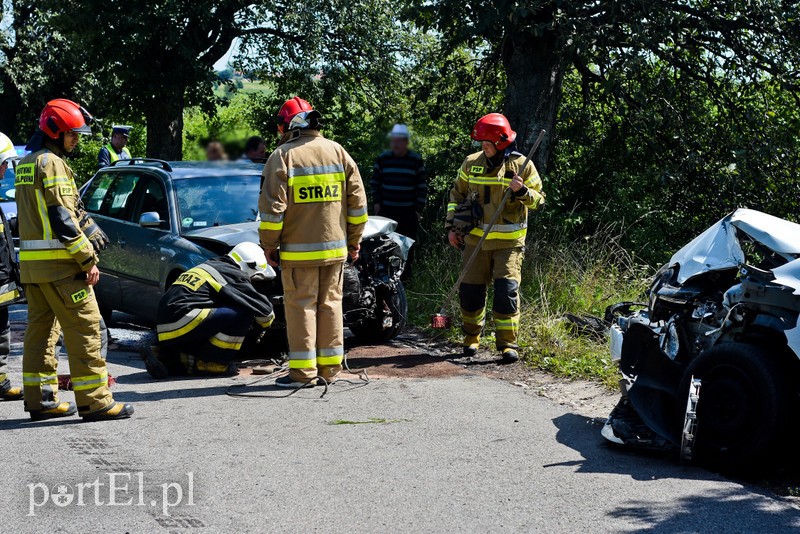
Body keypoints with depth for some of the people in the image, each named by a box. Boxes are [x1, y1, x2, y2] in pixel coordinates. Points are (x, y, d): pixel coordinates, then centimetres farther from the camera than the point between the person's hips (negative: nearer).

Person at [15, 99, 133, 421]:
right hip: (58, 262, -10)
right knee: (84, 326, -7)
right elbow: (62, 218, -18)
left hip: (30, 261, 10)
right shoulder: (52, 164, -12)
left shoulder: (25, 164, 18)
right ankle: (94, 401, -8)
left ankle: (40, 398, 16)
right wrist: (88, 260, -15)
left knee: (41, 327, 12)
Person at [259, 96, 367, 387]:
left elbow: (273, 207, -13)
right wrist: (354, 240, 15)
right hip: (334, 248, 5)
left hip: (298, 250, -5)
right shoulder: (337, 152, 6)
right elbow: (358, 202, 7)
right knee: (330, 304, 12)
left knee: (301, 306, 1)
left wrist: (269, 245, -3)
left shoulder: (282, 156, -8)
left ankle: (303, 371, 1)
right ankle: (330, 368, 16)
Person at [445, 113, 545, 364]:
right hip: (476, 239, 3)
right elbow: (457, 194, 16)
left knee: (507, 290, -11)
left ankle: (508, 343, -4)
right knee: (471, 290, 7)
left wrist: (522, 191, -22)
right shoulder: (471, 163, 4)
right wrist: (451, 226, 10)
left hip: (509, 242, -3)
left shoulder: (521, 165, -4)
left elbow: (538, 200, -2)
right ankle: (471, 337, 25)